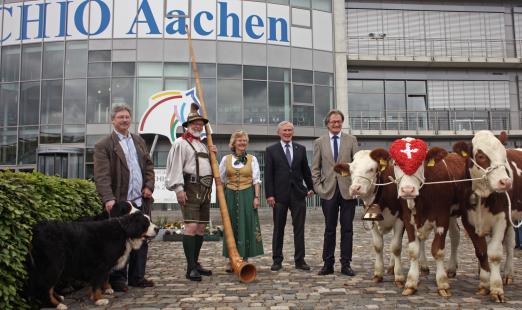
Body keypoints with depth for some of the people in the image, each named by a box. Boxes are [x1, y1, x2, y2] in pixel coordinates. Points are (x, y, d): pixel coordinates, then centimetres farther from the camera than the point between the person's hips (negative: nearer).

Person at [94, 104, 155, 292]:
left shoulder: (139, 141, 16)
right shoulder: (103, 146, -3)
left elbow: (149, 166, 19)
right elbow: (102, 176, -12)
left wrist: (149, 186, 3)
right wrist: (108, 198, -23)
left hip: (141, 201, 6)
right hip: (120, 203, -6)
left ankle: (137, 277, 21)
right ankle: (118, 280, 15)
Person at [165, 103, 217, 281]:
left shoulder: (203, 145, 22)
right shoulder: (181, 143, -2)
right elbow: (176, 167, -11)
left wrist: (213, 155, 10)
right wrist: (179, 188, -18)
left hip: (205, 190, 8)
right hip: (190, 189, -8)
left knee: (201, 228, 10)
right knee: (191, 226, -14)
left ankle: (195, 263, 19)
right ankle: (190, 269, -13)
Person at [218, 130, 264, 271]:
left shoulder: (252, 159, 4)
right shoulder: (226, 159, 6)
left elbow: (256, 180, 2)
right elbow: (221, 179, 10)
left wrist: (256, 197, -5)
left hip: (247, 195, -1)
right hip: (231, 195, 1)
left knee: (247, 226, 1)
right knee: (231, 226, 4)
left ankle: (245, 259, 11)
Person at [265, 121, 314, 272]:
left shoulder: (301, 149, 9)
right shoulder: (271, 150, 1)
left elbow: (306, 170, 14)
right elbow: (268, 174, -3)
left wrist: (310, 187, 10)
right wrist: (269, 194, -8)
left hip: (298, 194, 2)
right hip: (280, 195, -2)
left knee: (299, 228, 4)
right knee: (278, 229, 7)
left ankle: (299, 260, 12)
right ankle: (277, 260, 15)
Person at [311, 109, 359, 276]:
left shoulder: (351, 140, 6)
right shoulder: (319, 142, 7)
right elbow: (315, 168, 6)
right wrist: (318, 187, -3)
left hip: (348, 190, 0)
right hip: (328, 191, 0)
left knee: (347, 229, 5)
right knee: (329, 229, 7)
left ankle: (345, 264, 14)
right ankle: (328, 264, 15)